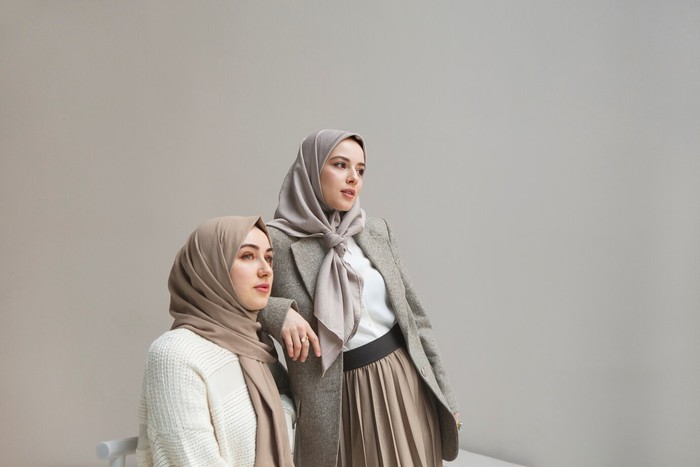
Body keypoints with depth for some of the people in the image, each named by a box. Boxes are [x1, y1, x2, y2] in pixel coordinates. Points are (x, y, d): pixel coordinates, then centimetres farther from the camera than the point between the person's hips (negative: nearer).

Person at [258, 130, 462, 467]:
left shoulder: (377, 231, 4)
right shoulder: (276, 241, -10)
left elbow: (413, 313, 8)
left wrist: (444, 394, 10)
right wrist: (277, 311, -26)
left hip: (407, 379, 4)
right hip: (341, 396, -4)